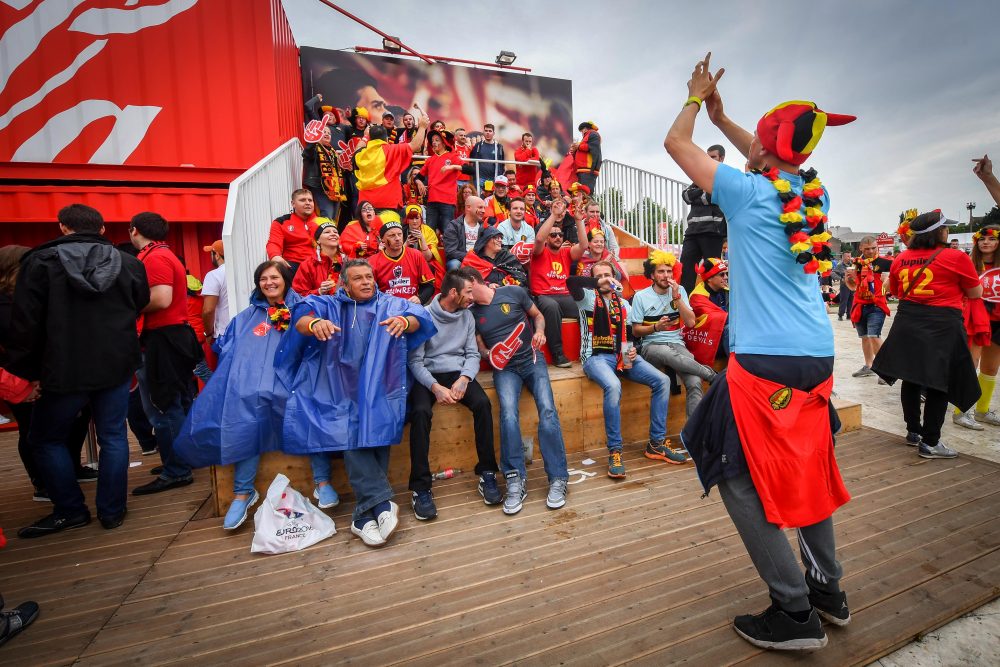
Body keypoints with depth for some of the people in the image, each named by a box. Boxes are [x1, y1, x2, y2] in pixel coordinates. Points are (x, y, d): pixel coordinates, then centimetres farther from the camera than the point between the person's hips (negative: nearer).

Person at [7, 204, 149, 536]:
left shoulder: (40, 262, -5)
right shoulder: (129, 263, 1)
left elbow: (24, 324, -6)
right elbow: (141, 307, 7)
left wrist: (24, 371, 0)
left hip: (64, 371, -2)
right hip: (117, 366, 2)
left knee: (45, 439, 17)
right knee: (113, 436, 10)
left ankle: (70, 510, 21)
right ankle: (112, 511, 16)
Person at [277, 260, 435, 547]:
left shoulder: (392, 305, 16)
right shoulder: (330, 305, 16)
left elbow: (417, 317, -2)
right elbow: (301, 320, -3)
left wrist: (404, 321, -27)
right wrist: (315, 323, -29)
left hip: (380, 387, 0)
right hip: (340, 388, 0)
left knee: (375, 427, -24)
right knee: (350, 432, -25)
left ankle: (366, 513, -17)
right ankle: (382, 503, -25)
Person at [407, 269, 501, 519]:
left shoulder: (467, 316, 7)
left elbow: (473, 354, 6)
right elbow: (415, 361, -10)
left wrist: (464, 378, -14)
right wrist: (435, 386, -25)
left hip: (458, 373, 3)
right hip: (428, 376, -3)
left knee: (483, 403, -26)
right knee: (421, 412, -32)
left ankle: (487, 473, -13)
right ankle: (421, 487, -21)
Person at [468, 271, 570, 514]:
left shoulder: (513, 293, 1)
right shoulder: (471, 313, 8)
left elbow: (538, 315, 14)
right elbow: (481, 348, 13)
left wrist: (540, 332, -7)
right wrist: (490, 355, -9)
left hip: (532, 359, 0)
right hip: (504, 367, 1)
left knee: (547, 410, -21)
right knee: (508, 413, -27)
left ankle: (558, 479, -14)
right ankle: (515, 481, -20)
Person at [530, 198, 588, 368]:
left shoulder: (566, 253, 17)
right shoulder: (540, 253, 7)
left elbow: (584, 245, 1)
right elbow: (539, 238, -15)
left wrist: (579, 219, -5)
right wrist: (554, 215, -16)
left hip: (565, 297, 4)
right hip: (543, 297, -3)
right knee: (552, 306, -40)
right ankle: (557, 353, -27)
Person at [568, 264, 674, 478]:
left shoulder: (623, 303, 20)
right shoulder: (588, 297, 5)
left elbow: (630, 334, 21)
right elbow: (571, 281, -16)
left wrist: (632, 350, 1)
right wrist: (599, 283, -10)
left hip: (622, 355, 6)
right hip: (596, 356, -5)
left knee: (662, 381, -11)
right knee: (613, 386, -36)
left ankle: (656, 443, 1)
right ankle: (614, 451, -22)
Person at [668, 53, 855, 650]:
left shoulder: (750, 193, -11)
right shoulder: (815, 194, 8)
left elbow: (676, 143, 2)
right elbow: (774, 162, 30)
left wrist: (695, 99, 20)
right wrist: (720, 115, 33)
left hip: (765, 361, -8)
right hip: (818, 356, 8)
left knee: (740, 480, 4)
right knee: (805, 469, 21)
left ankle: (796, 615, 13)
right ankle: (829, 592, 35)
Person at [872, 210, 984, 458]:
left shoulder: (901, 258, 3)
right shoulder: (957, 257, -9)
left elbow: (894, 290, 18)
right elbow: (976, 293, 1)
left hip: (908, 324, 5)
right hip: (942, 326, -5)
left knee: (911, 378, 14)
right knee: (940, 383, 2)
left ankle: (913, 431, 26)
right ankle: (930, 442, 5)